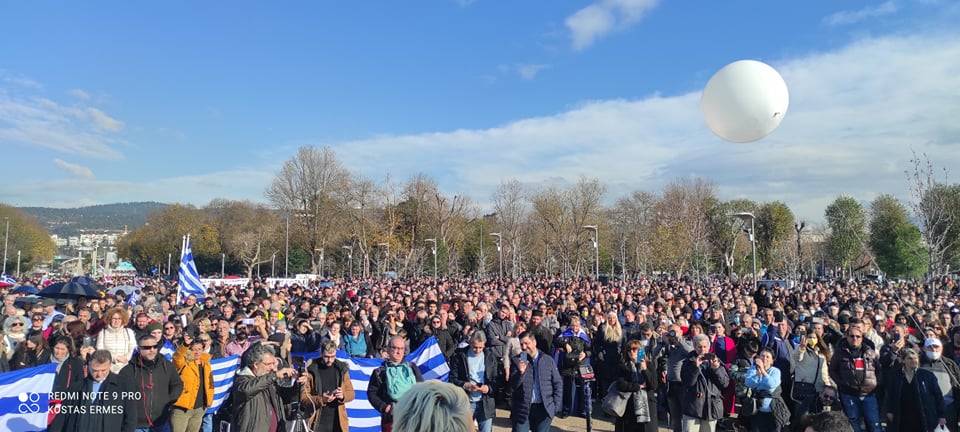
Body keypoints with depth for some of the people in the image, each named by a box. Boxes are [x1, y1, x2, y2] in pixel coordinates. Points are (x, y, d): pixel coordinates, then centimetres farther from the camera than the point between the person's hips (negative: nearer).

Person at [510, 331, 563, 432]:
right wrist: (520, 372, -22)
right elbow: (512, 386, -5)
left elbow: (558, 384, 7)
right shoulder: (517, 361, 0)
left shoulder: (548, 360, 3)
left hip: (544, 409, 1)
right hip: (522, 410, -1)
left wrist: (555, 406, 0)